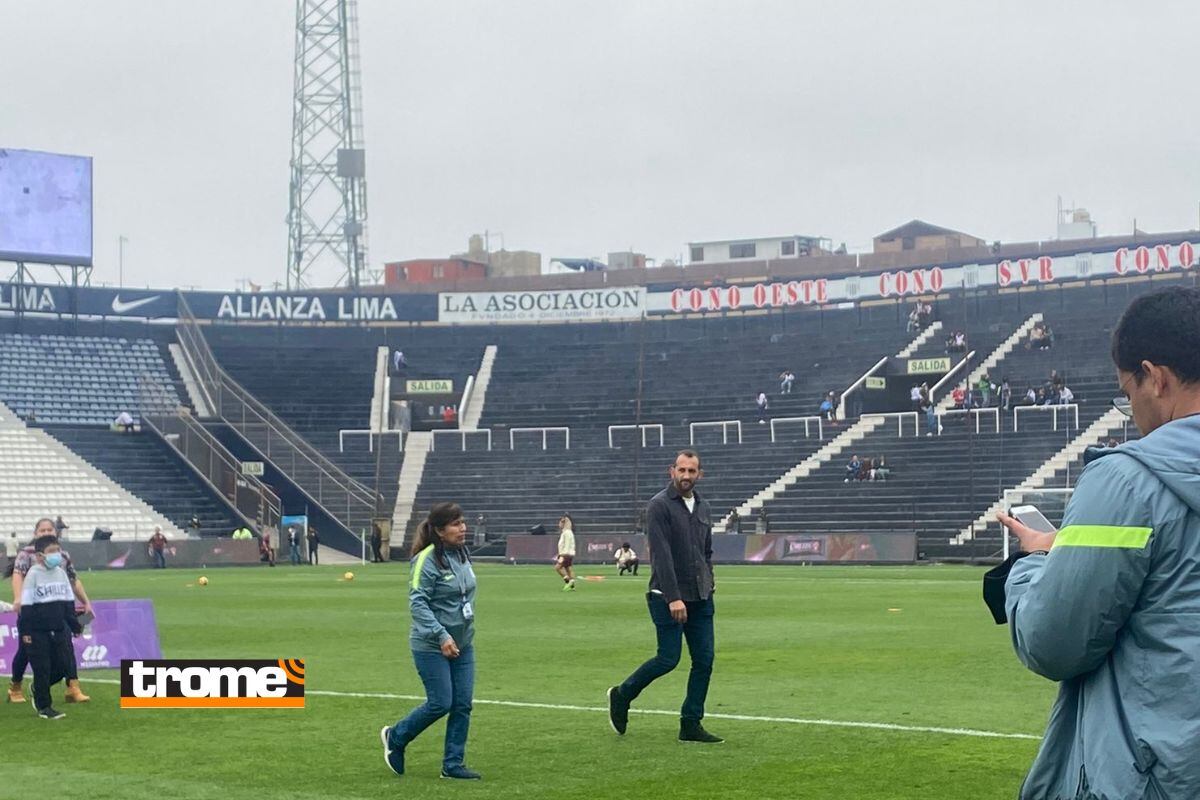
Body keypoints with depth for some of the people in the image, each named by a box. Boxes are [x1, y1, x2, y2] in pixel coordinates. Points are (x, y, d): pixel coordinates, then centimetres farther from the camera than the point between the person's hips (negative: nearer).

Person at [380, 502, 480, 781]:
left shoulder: (462, 554, 7)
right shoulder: (427, 560, -17)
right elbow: (417, 603, -21)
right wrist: (441, 636, -26)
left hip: (462, 644, 7)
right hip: (431, 647, -7)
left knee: (463, 704, 4)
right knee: (440, 703, -4)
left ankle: (453, 764, 14)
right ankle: (395, 737, 20)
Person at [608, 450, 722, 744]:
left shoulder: (702, 507, 13)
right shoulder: (660, 505, -10)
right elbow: (661, 554, -18)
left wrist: (708, 587, 14)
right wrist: (673, 598, -24)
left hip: (700, 598, 7)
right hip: (668, 598, -7)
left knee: (704, 660, 1)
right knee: (668, 659, -6)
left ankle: (691, 724, 8)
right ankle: (622, 696, 17)